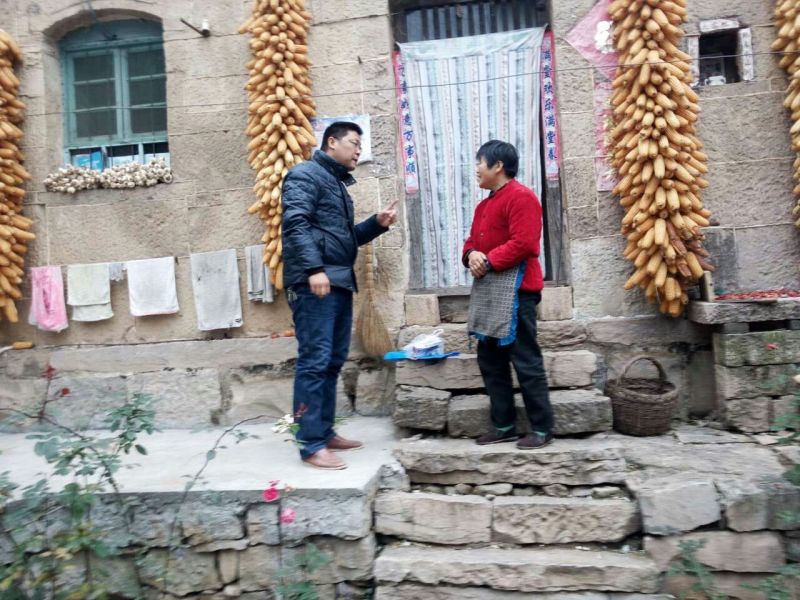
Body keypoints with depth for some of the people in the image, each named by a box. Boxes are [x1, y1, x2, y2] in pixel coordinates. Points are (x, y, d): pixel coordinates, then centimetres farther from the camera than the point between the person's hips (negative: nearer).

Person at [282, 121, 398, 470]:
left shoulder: (339, 184, 26)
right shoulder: (306, 174, -2)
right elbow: (295, 223, -16)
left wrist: (377, 224, 12)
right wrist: (314, 268, -25)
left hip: (340, 284, 10)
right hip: (313, 283, -10)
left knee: (332, 363, 10)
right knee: (314, 362, -10)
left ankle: (325, 433, 19)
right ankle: (311, 445, -5)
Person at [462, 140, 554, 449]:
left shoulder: (521, 197, -9)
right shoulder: (483, 205, 22)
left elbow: (522, 243, -20)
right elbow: (471, 241, 19)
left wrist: (488, 262, -17)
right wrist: (471, 255, -4)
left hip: (517, 292, -10)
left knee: (526, 361, -5)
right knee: (490, 360, 11)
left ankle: (542, 428, 6)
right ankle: (504, 425, 20)